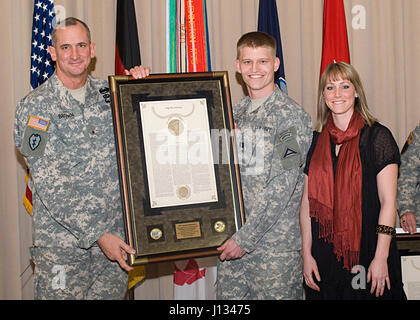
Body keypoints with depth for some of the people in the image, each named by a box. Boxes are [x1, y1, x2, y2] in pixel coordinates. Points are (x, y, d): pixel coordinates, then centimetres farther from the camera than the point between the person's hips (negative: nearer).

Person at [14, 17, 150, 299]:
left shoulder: (110, 94, 6)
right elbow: (51, 187, -13)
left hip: (117, 237, 4)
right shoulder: (35, 107, -7)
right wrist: (97, 235, -19)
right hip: (63, 245, -4)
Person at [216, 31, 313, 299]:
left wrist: (246, 238, -16)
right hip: (232, 239, 6)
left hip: (276, 243, -6)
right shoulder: (236, 113, 11)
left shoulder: (291, 115, -9)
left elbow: (282, 186, -15)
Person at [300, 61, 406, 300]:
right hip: (324, 257, 4)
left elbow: (388, 202, -8)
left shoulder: (377, 137, -5)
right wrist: (307, 254, 3)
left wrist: (381, 257, -12)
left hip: (366, 253, -3)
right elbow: (307, 202, 8)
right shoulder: (316, 141, 7)